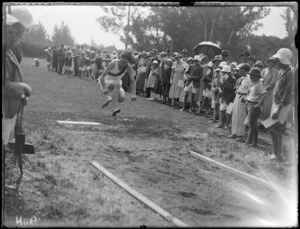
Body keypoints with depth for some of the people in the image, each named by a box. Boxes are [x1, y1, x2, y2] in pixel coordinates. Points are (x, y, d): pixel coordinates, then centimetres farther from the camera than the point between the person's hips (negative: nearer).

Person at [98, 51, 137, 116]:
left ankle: (110, 99, 16)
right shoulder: (113, 63, -32)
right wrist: (104, 89, -49)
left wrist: (133, 94, -36)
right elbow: (102, 76, -33)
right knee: (117, 85, -36)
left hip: (116, 81, 5)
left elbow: (132, 81, -20)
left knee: (121, 99, -17)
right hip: (105, 81, -4)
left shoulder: (128, 67, -21)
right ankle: (114, 108, -41)